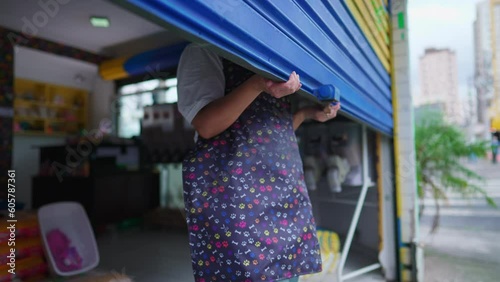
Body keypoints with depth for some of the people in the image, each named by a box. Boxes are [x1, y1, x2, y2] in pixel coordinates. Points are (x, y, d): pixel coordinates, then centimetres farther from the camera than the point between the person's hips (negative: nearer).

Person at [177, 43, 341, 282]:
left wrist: (308, 113, 14)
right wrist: (257, 85, -23)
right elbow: (206, 125, -13)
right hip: (230, 185, -6)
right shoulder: (203, 51, 4)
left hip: (285, 188, 7)